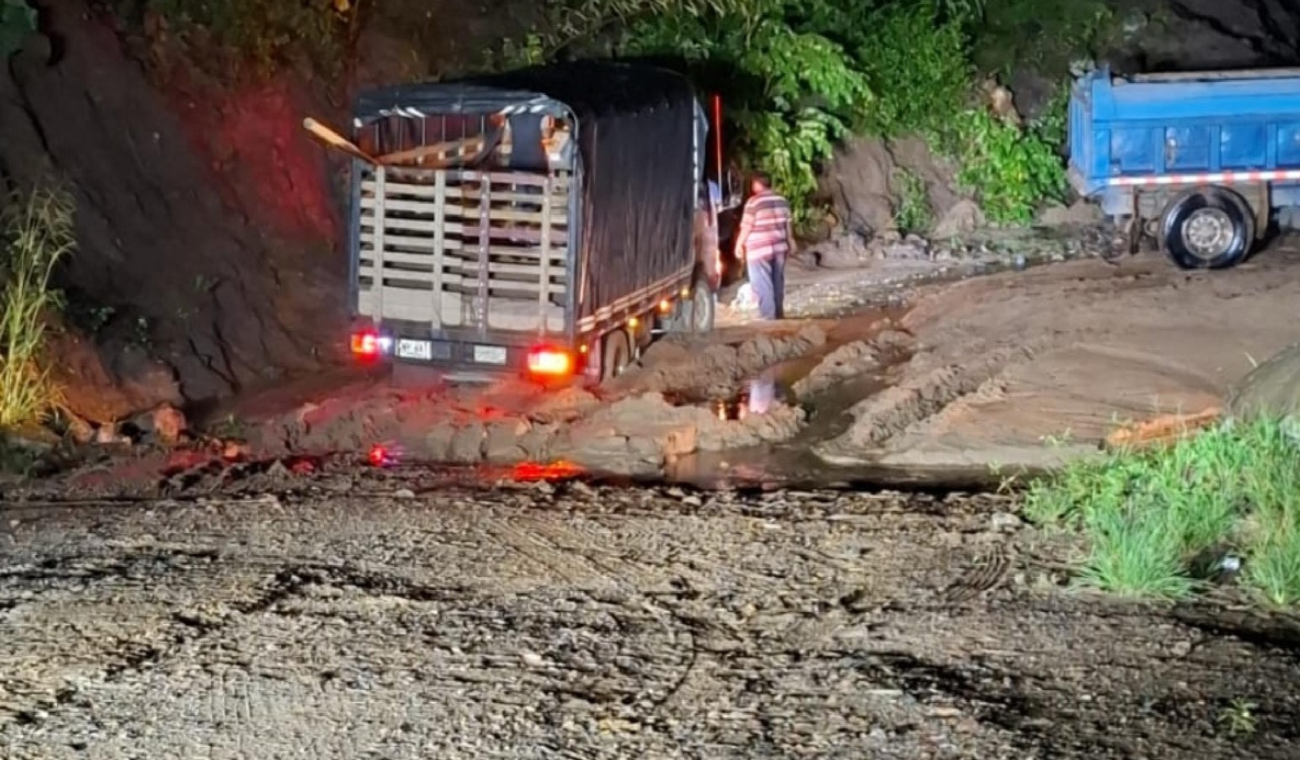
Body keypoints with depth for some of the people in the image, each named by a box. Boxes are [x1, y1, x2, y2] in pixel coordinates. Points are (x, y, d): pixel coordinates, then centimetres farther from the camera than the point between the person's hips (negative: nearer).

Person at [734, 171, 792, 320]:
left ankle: (768, 317, -5)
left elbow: (746, 227, -11)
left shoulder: (754, 202, -13)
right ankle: (779, 315, 25)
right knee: (777, 282, 17)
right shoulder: (782, 201, 7)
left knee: (762, 285, -3)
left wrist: (739, 245, 0)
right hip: (779, 247, 7)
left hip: (759, 249, -7)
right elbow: (788, 223, 14)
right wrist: (790, 240, 26)